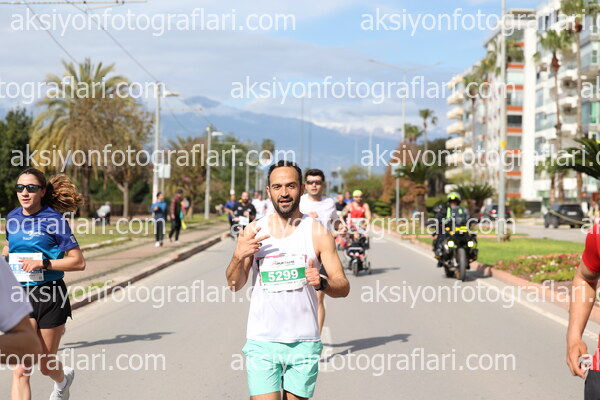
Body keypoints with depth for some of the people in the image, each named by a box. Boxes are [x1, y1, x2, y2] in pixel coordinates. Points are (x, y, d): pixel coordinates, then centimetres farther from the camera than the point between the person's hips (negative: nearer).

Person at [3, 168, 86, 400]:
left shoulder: (54, 220, -11)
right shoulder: (12, 218, 4)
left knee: (46, 367, 13)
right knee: (21, 370, -11)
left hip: (50, 296, -3)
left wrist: (43, 263, -21)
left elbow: (79, 262, -13)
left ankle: (63, 380, 50)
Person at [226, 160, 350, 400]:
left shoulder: (317, 233, -2)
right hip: (262, 343, 0)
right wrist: (238, 256, -9)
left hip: (304, 343, 0)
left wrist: (322, 283, -24)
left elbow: (343, 287, -2)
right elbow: (235, 285, 10)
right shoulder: (253, 231, 4)